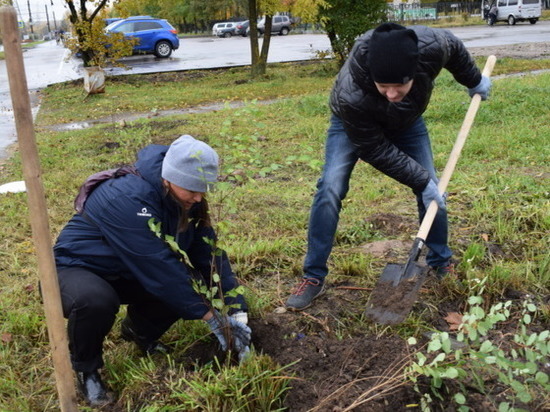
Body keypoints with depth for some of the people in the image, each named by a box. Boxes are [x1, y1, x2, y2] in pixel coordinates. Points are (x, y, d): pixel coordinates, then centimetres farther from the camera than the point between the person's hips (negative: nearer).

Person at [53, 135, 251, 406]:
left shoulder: (184, 198, -10)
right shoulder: (128, 199, -34)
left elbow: (209, 251, -10)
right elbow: (159, 265, -35)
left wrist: (237, 312, -16)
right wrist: (208, 315, -29)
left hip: (124, 274, 7)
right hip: (76, 269, -6)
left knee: (192, 281, -15)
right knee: (95, 301, -39)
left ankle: (140, 331, 13)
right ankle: (85, 368, -6)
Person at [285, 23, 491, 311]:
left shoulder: (431, 47, -37)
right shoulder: (351, 96, -45)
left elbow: (454, 48, -10)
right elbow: (377, 151, -30)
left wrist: (474, 80, 5)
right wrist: (421, 181, -26)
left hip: (406, 123, 4)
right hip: (354, 125, -3)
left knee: (433, 190, 0)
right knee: (330, 189, -19)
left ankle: (442, 265, 21)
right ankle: (313, 277, -9)